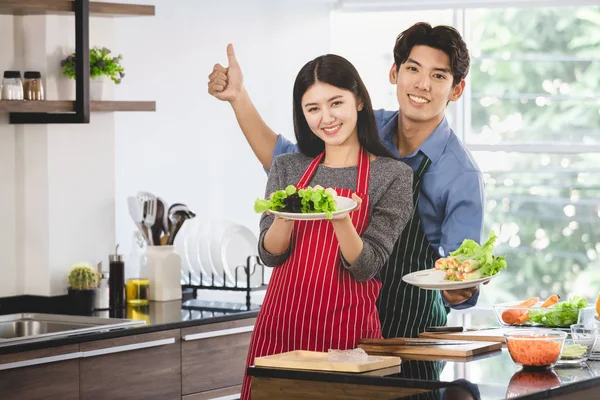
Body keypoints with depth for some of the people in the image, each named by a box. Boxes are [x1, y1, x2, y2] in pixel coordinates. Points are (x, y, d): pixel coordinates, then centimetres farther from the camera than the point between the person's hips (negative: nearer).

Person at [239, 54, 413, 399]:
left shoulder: (393, 175, -3)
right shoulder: (288, 169, 7)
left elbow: (365, 268, -8)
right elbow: (270, 255, 3)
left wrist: (340, 219, -26)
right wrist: (284, 215, -17)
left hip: (345, 332, -3)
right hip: (280, 328, 3)